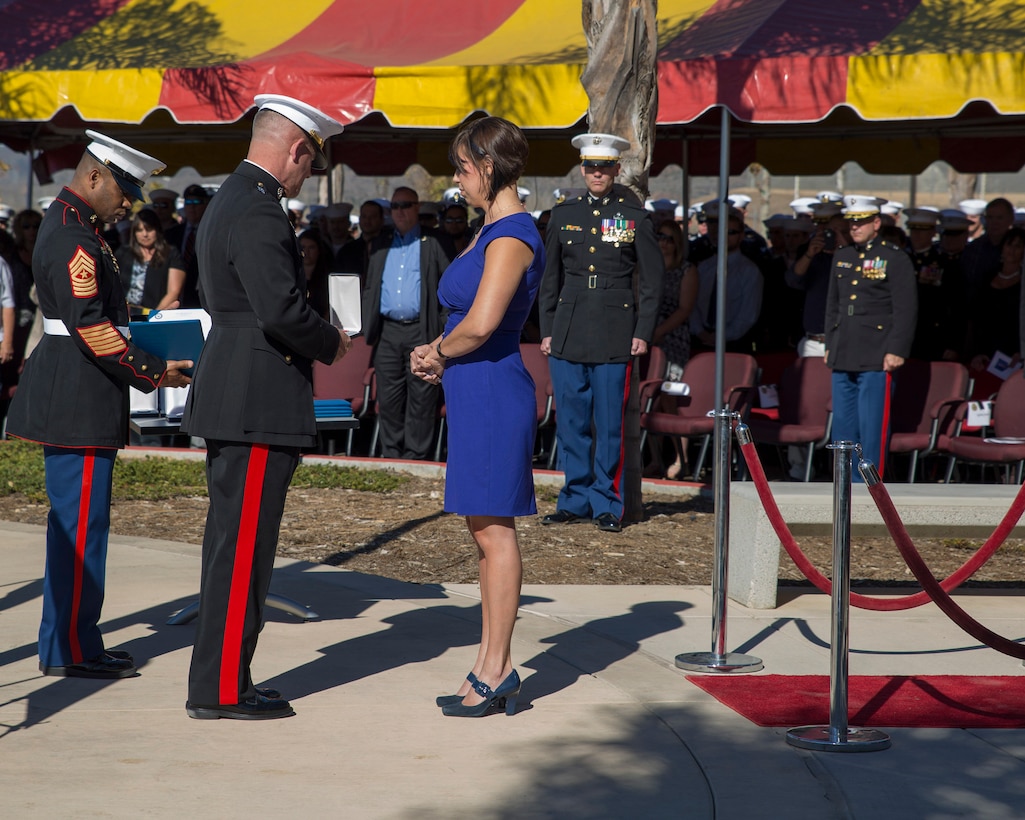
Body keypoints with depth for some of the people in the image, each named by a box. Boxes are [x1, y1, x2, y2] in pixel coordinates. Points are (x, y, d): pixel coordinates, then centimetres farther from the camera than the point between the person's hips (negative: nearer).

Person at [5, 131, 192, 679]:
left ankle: (65, 642, 20)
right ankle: (73, 649, -1)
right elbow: (90, 327, -22)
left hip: (71, 401, 11)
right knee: (81, 524, -6)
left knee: (73, 522, 14)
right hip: (80, 405, -11)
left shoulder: (67, 224, 17)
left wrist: (147, 349, 14)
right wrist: (152, 373, -14)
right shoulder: (74, 239, -17)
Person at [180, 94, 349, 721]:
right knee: (243, 546, -5)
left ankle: (220, 679, 20)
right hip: (259, 402, -11)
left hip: (231, 399, 11)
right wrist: (331, 344, -6)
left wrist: (316, 342, 14)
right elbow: (282, 310, -24)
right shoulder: (259, 212, -17)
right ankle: (221, 688, -1)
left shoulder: (228, 202, 17)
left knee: (233, 543, 14)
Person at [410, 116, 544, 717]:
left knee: (494, 531, -5)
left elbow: (481, 324, -24)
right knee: (486, 531, 12)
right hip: (475, 395, 10)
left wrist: (439, 352, -5)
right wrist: (439, 353, 5)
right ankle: (494, 668, 17)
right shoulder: (492, 230, 16)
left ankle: (495, 673, 0)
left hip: (494, 391, -10)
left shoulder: (513, 236, -15)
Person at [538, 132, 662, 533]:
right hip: (569, 332, 3)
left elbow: (651, 280, 3)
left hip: (615, 332, -3)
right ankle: (576, 499, 15)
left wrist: (643, 332, -4)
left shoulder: (635, 216, 2)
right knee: (571, 422, 5)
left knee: (610, 424, -1)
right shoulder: (564, 214, 9)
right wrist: (547, 330, 8)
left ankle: (607, 504, 7)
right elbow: (550, 278, 14)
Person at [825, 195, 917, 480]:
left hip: (876, 360, -6)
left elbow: (906, 310, -7)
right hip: (843, 359, 6)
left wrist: (896, 351, -13)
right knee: (843, 425, 8)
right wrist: (830, 345, 18)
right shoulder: (841, 257, 16)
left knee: (872, 429, -5)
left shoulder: (895, 259, -3)